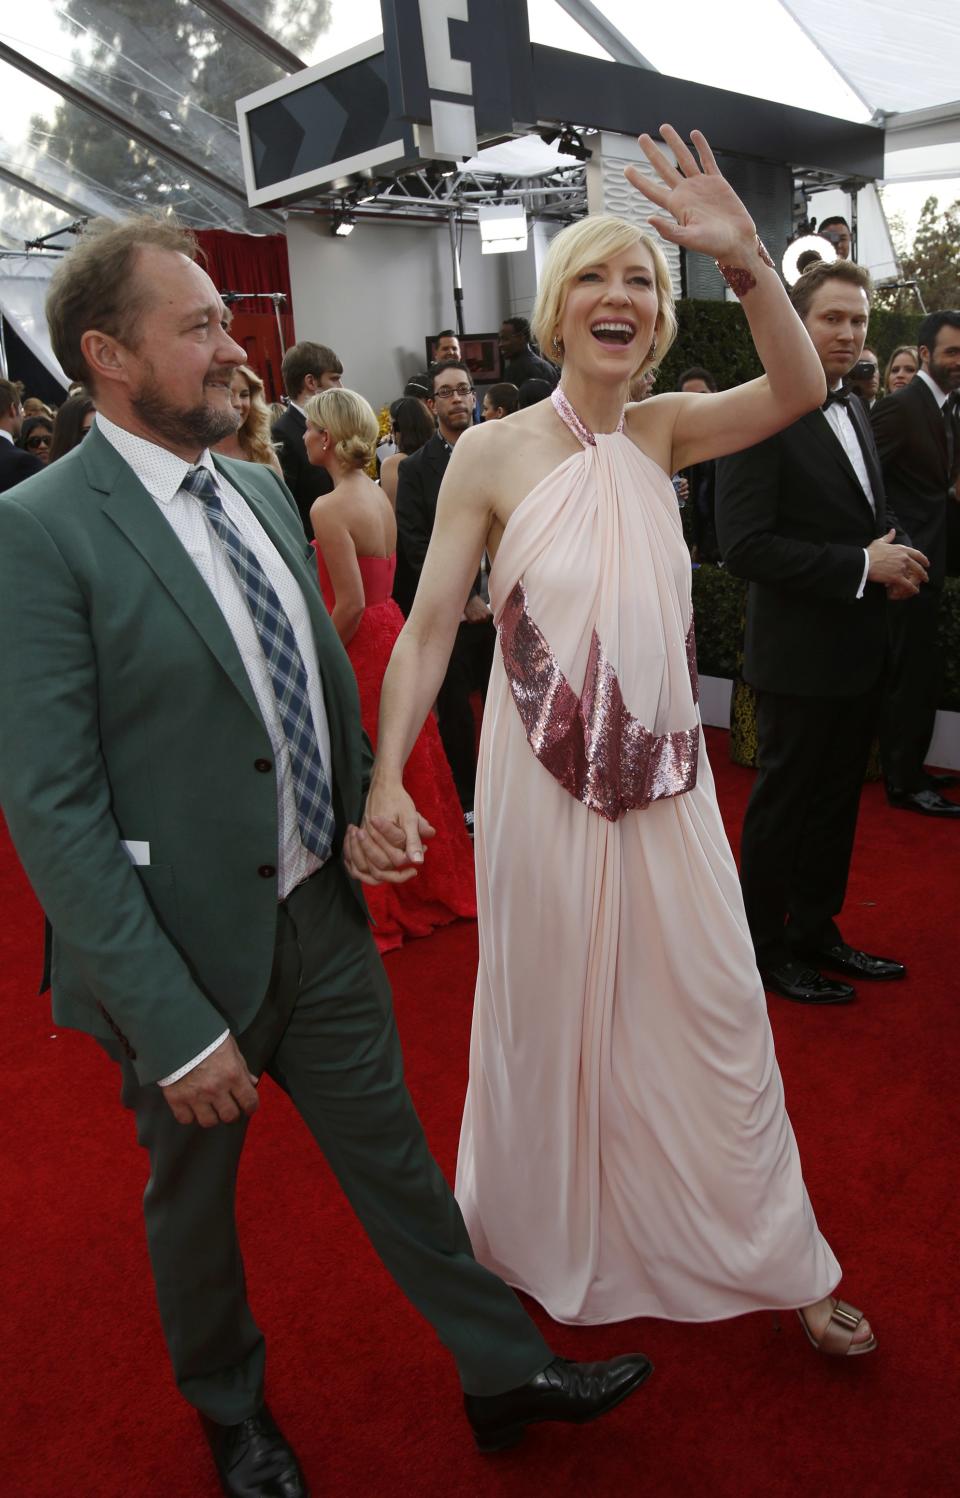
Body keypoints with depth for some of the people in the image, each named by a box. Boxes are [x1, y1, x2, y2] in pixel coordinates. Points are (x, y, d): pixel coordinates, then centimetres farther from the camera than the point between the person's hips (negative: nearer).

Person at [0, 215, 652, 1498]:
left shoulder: (264, 492, 4)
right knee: (196, 1197, 20)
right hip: (189, 949, -5)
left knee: (392, 1148, 20)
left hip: (323, 912, 5)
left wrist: (364, 814, 7)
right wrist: (176, 1027, -21)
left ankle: (506, 1369, 41)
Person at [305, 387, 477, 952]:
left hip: (362, 647, -8)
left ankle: (384, 907, 21)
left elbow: (350, 605, -23)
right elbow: (382, 577, 10)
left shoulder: (330, 507, -19)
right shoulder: (380, 495, 7)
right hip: (393, 632, 8)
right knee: (407, 768, 19)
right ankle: (433, 883, 35)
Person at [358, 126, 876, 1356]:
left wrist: (746, 258, -26)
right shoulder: (492, 453, -8)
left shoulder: (661, 430, 3)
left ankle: (773, 1258, 36)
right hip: (544, 787, -3)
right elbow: (426, 629, -10)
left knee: (715, 1012, 12)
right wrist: (385, 780, -21)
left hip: (665, 780, 3)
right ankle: (549, 1241, 42)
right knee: (552, 1014, 14)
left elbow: (798, 390, -12)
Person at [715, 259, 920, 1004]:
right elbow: (744, 545, -23)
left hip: (861, 651, 9)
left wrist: (901, 555, -2)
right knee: (784, 804, 5)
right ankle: (764, 950, 23)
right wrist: (861, 566, -22)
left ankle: (815, 934, 35)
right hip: (802, 655, -9)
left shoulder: (854, 410, 12)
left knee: (837, 801, 18)